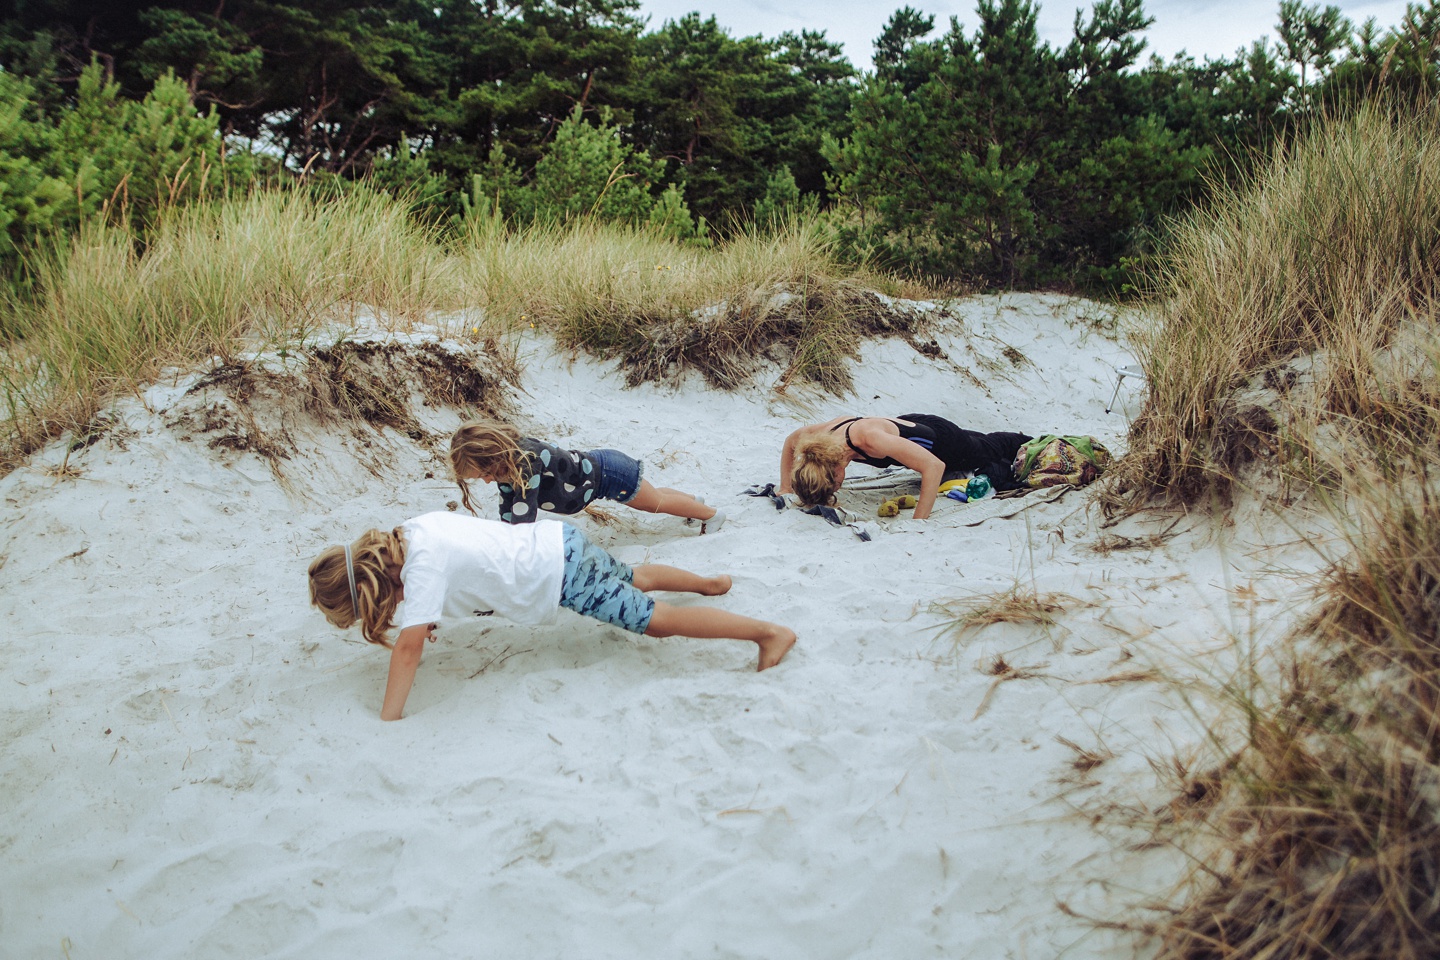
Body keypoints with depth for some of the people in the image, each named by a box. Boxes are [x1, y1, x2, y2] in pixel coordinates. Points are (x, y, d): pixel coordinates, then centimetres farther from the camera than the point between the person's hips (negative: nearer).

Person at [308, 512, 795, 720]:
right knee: (632, 579, 31)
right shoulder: (409, 531, -1)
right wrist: (426, 617, 15)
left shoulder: (422, 564, -25)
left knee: (656, 619, -2)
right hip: (559, 540, 8)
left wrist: (386, 725, -23)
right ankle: (707, 583, 51)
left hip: (561, 572, -8)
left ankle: (770, 631, 1)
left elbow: (407, 647, -28)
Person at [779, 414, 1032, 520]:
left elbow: (934, 466, -49)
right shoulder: (819, 437, -29)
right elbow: (790, 442, -4)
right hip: (911, 425, 7)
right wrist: (786, 487, -12)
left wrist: (918, 522, -51)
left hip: (938, 438, -7)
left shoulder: (870, 439, -49)